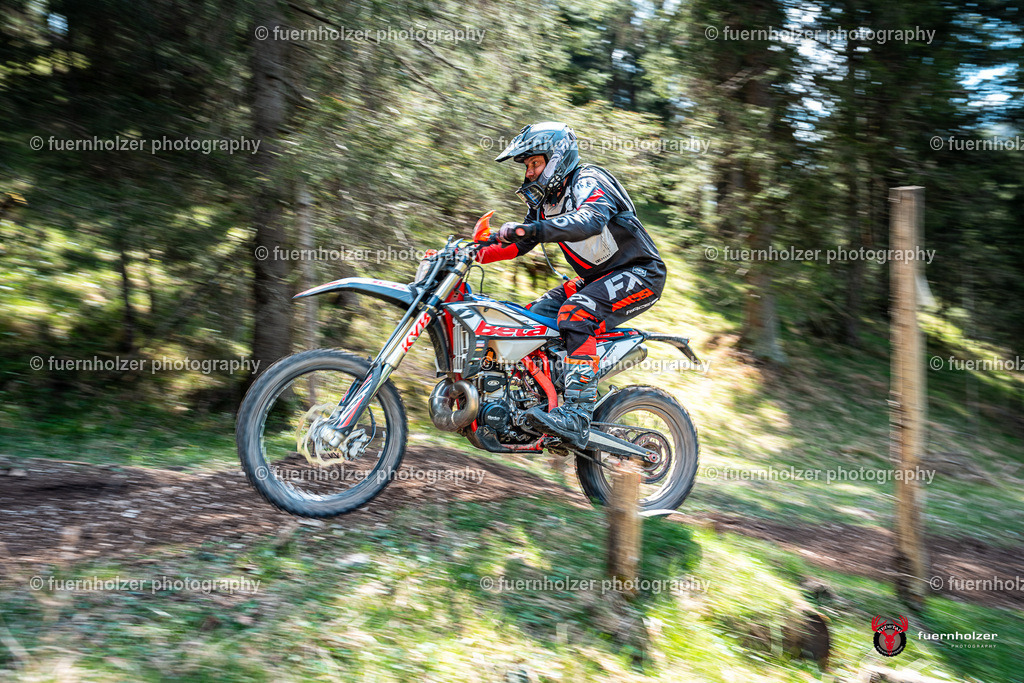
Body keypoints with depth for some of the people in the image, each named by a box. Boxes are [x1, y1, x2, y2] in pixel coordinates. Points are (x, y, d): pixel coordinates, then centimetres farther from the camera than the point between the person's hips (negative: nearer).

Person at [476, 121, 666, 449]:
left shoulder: (588, 181, -16)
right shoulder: (545, 200, 11)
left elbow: (591, 220, -38)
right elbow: (518, 244, 14)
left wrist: (531, 229, -47)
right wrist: (476, 252, -1)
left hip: (638, 274, -9)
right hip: (596, 278, 10)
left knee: (576, 312, -32)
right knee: (532, 317, 1)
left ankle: (576, 417, -38)